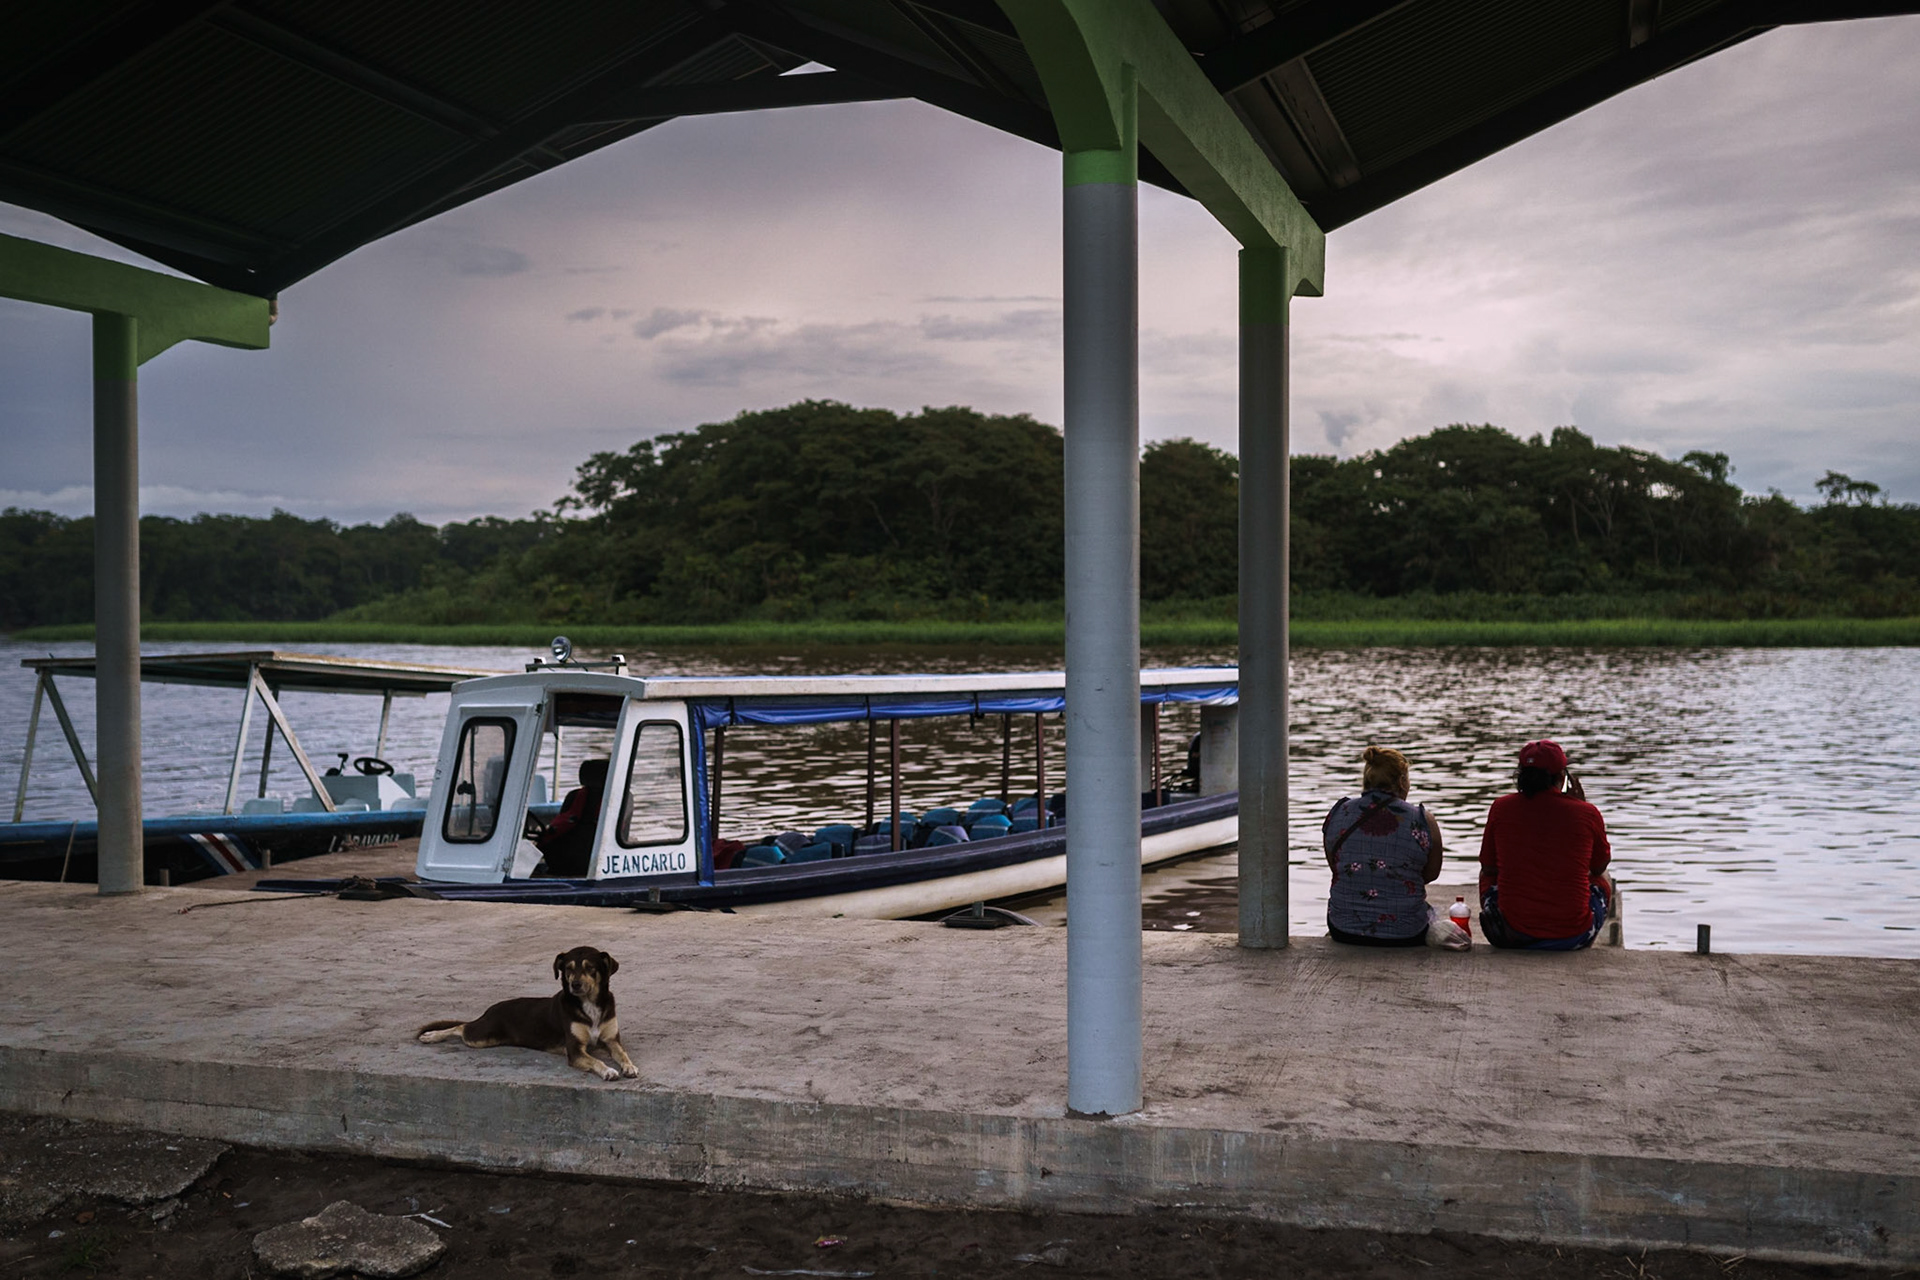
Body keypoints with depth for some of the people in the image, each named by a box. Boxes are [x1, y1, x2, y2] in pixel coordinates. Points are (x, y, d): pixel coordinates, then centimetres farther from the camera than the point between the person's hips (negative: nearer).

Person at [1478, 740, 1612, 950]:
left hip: (1511, 936, 0)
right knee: (1602, 882, 34)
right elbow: (1599, 868, 13)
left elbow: (1488, 869, 8)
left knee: (1488, 879, 34)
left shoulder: (1501, 808, -3)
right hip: (1574, 937, 0)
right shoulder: (1587, 813, -5)